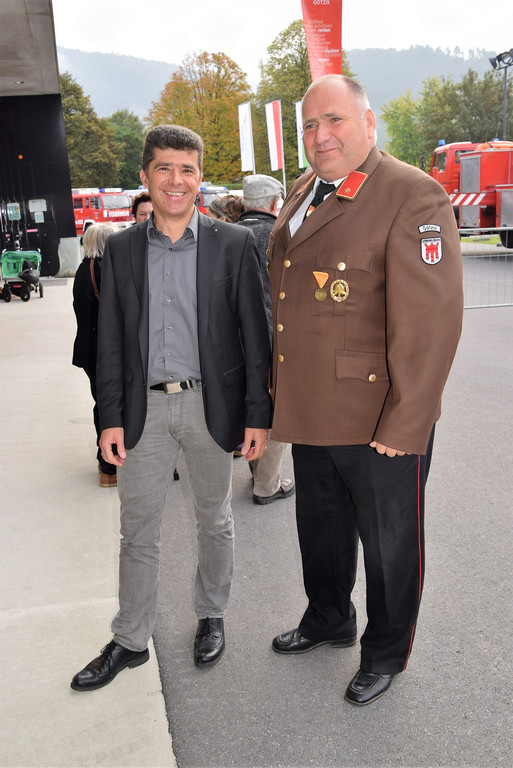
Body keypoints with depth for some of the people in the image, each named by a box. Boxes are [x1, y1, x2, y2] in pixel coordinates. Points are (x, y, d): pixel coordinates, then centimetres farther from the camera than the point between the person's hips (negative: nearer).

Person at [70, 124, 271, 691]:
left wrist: (257, 415, -6)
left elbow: (253, 334, -3)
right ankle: (129, 641, 29)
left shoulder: (233, 245, -3)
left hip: (210, 405, -1)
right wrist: (111, 418, 0)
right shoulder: (121, 248, 3)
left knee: (214, 522, 16)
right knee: (137, 531, 11)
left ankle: (211, 617, 39)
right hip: (145, 408, 2)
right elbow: (110, 340, 4)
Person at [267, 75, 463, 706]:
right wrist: (279, 390, 15)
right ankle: (327, 621, 50)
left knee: (388, 544, 13)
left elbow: (431, 321, -19)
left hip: (379, 423, -7)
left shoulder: (413, 197, -15)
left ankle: (386, 653, 38)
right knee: (320, 529, 24)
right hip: (309, 414, 7)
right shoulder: (300, 196, 10)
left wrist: (405, 425, -19)